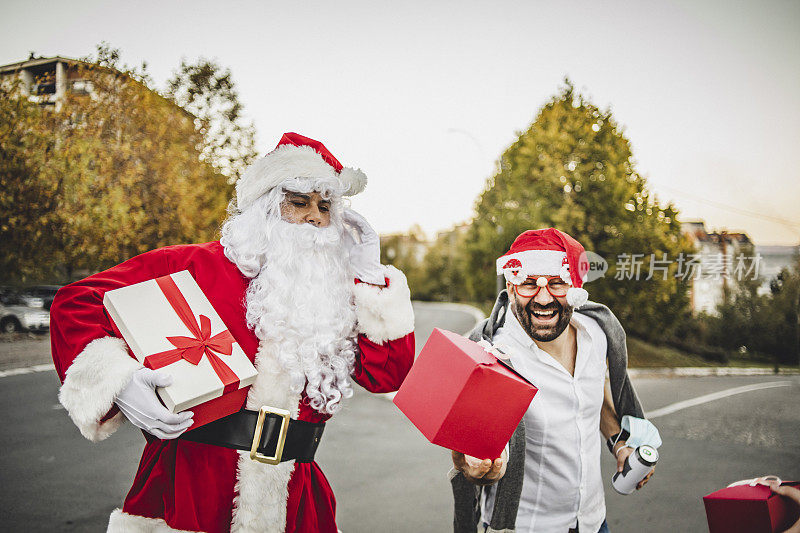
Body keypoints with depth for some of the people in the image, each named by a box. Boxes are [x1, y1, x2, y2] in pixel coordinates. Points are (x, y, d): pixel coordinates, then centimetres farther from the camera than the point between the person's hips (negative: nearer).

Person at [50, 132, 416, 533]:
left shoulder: (336, 293, 10)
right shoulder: (198, 266, -2)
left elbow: (388, 376, 1)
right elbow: (77, 302, -2)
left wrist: (370, 277, 0)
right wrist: (116, 382, -19)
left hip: (290, 499, 3)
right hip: (186, 487, -3)